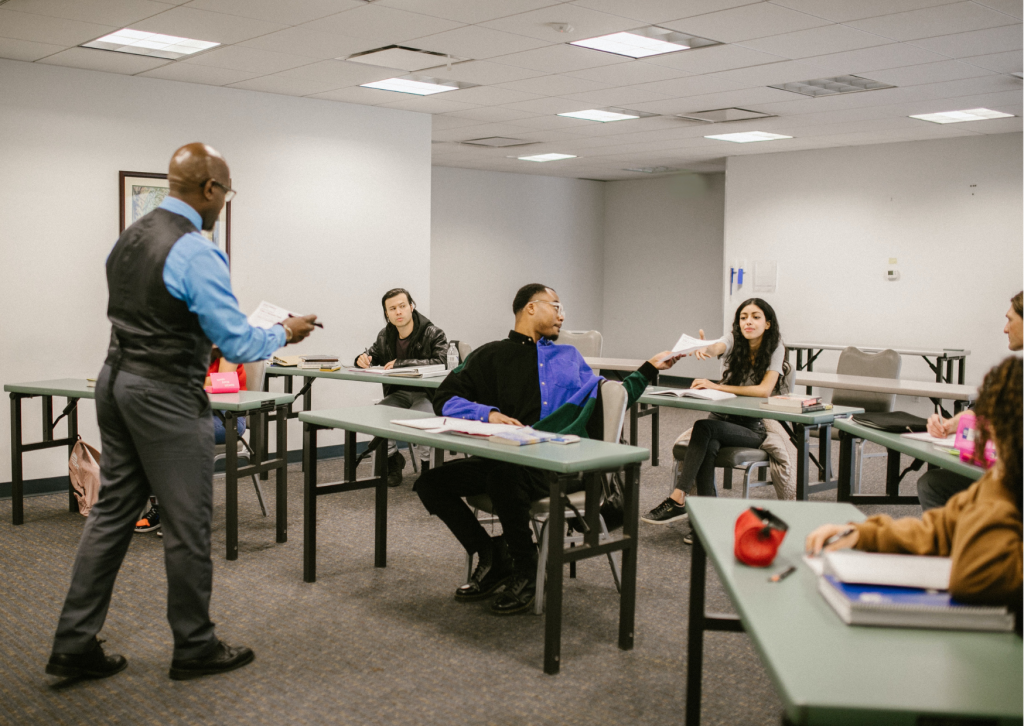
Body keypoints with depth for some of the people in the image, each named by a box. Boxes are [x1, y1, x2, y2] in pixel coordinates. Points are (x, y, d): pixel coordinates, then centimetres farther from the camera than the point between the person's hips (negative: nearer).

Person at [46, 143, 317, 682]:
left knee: (112, 511, 13)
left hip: (116, 380, 9)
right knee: (187, 523, 3)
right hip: (167, 395, -9)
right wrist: (285, 333, 1)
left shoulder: (128, 238, 10)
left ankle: (74, 644, 18)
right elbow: (239, 344, -17)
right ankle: (195, 648, 17)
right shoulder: (195, 253, -18)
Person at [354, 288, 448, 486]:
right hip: (399, 393, 5)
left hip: (427, 394, -5)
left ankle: (428, 462, -8)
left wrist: (401, 364, -26)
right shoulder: (385, 336, 8)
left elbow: (440, 363, -25)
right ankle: (393, 458, 2)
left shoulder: (434, 334, -10)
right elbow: (373, 354, 25)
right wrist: (363, 358, -2)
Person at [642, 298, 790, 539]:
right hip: (724, 417, 3)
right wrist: (705, 350, -51)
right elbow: (717, 348, -24)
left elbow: (764, 390, -19)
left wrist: (717, 387, -25)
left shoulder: (775, 349, -6)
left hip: (756, 427, -3)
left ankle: (678, 499, -33)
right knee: (707, 447, -32)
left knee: (703, 428, -31)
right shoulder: (734, 340, 1)